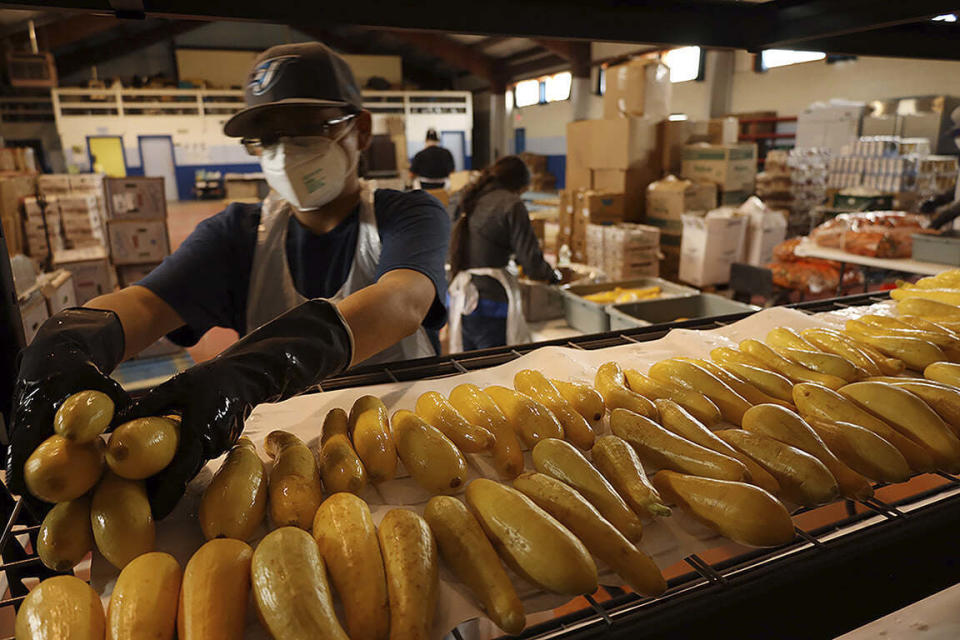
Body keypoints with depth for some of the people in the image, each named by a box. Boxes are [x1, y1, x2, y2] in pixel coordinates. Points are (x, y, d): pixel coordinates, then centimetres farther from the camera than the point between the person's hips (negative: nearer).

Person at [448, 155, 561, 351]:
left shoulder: (467, 199, 11)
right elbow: (533, 266, -11)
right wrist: (552, 274, 10)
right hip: (489, 305, -7)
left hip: (458, 302, 7)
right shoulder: (511, 204, -9)